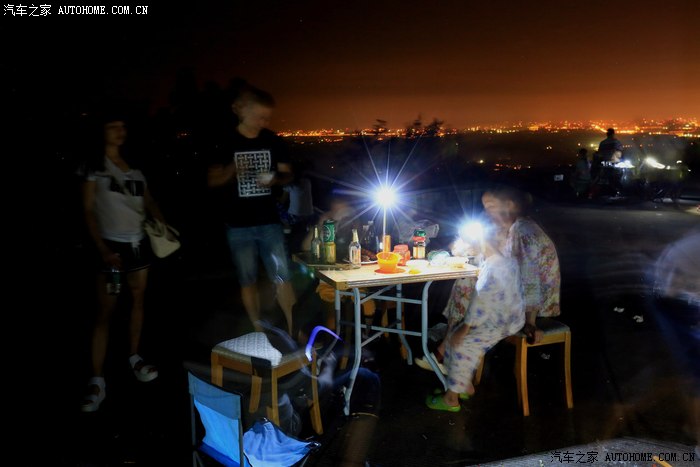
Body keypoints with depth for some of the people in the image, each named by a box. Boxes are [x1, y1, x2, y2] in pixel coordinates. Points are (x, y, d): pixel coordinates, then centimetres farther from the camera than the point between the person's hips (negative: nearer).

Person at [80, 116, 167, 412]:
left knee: (138, 299, 12)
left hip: (138, 242, 5)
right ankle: (97, 380, -4)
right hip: (112, 245, -5)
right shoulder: (94, 168, -3)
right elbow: (88, 211, -6)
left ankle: (134, 358, 28)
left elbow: (149, 202, 15)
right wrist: (102, 249, -16)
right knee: (105, 311, -7)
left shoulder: (135, 168, 12)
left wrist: (165, 227, -3)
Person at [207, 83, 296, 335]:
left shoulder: (273, 141, 1)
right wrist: (231, 171, -22)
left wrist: (274, 179, -15)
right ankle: (259, 332, 21)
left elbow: (287, 174, 9)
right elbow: (212, 180, 0)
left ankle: (294, 330, 9)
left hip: (269, 221, 1)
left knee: (282, 277, -1)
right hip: (239, 225, 0)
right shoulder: (227, 144, -3)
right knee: (248, 281, 8)